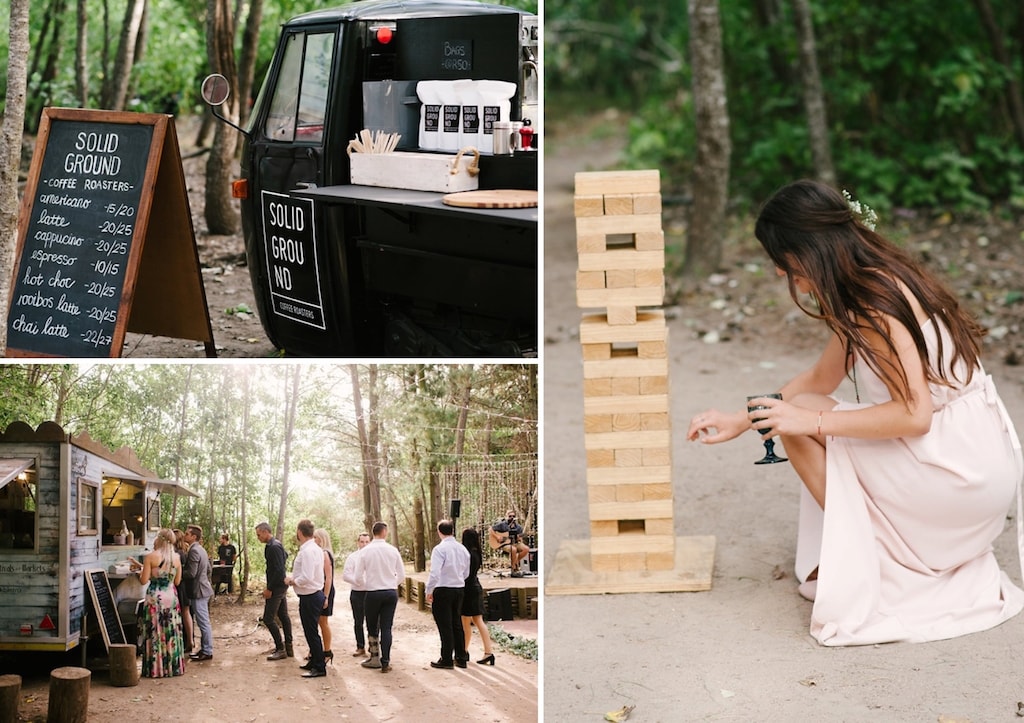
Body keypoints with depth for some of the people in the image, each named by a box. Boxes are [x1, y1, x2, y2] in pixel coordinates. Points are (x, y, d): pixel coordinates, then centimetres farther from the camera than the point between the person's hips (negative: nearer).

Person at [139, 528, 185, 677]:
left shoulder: (151, 557, -10)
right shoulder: (176, 558, 3)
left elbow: (144, 580, -9)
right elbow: (177, 581, 9)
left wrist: (140, 573, 11)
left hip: (155, 597, -4)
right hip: (171, 596, 4)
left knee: (155, 633, 2)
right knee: (171, 632, 11)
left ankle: (155, 669, 4)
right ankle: (173, 666, 16)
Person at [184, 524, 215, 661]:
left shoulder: (194, 551, -18)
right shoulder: (201, 549, 13)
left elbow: (191, 573, -21)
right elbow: (208, 569, 21)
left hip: (198, 591, -10)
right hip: (204, 587, 10)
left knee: (204, 623, -3)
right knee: (204, 622, 16)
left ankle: (207, 652, 2)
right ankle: (204, 649, 23)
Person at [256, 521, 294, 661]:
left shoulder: (273, 547, -20)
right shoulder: (277, 544, 10)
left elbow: (278, 570, -25)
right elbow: (285, 556, 26)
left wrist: (269, 589, -20)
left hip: (277, 587, -11)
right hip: (281, 586, 11)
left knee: (268, 618, -8)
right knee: (283, 616, 14)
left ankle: (280, 649, -5)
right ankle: (288, 648, 20)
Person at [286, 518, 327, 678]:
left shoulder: (307, 551, -22)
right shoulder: (315, 548, 10)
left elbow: (307, 577, -28)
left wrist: (292, 581, -12)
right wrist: (294, 578, 11)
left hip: (309, 597, -10)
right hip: (315, 594, 10)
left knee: (312, 632, -3)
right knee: (311, 631, 20)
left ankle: (319, 668, 2)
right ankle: (314, 661, 31)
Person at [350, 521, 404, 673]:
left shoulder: (365, 551, -5)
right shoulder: (393, 551, -2)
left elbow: (358, 576, -4)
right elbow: (402, 575, 3)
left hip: (372, 593, -1)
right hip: (391, 592, 1)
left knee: (372, 627, 14)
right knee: (386, 628, 4)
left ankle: (375, 658, 20)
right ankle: (385, 662, 2)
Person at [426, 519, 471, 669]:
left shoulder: (440, 549, -16)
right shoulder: (462, 549, 6)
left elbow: (434, 573, -22)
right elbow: (466, 573, 13)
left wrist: (429, 591, -12)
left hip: (443, 590, -6)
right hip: (459, 589, 6)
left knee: (445, 626, 1)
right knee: (457, 624, 15)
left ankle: (446, 660, 6)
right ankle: (461, 658, 21)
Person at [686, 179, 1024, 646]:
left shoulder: (873, 299, -20)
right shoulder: (872, 282, 10)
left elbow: (913, 414, -24)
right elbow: (820, 379, 21)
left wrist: (812, 420, -17)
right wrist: (742, 421, 19)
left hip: (963, 473, -10)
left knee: (802, 425, -6)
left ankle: (872, 571, 1)